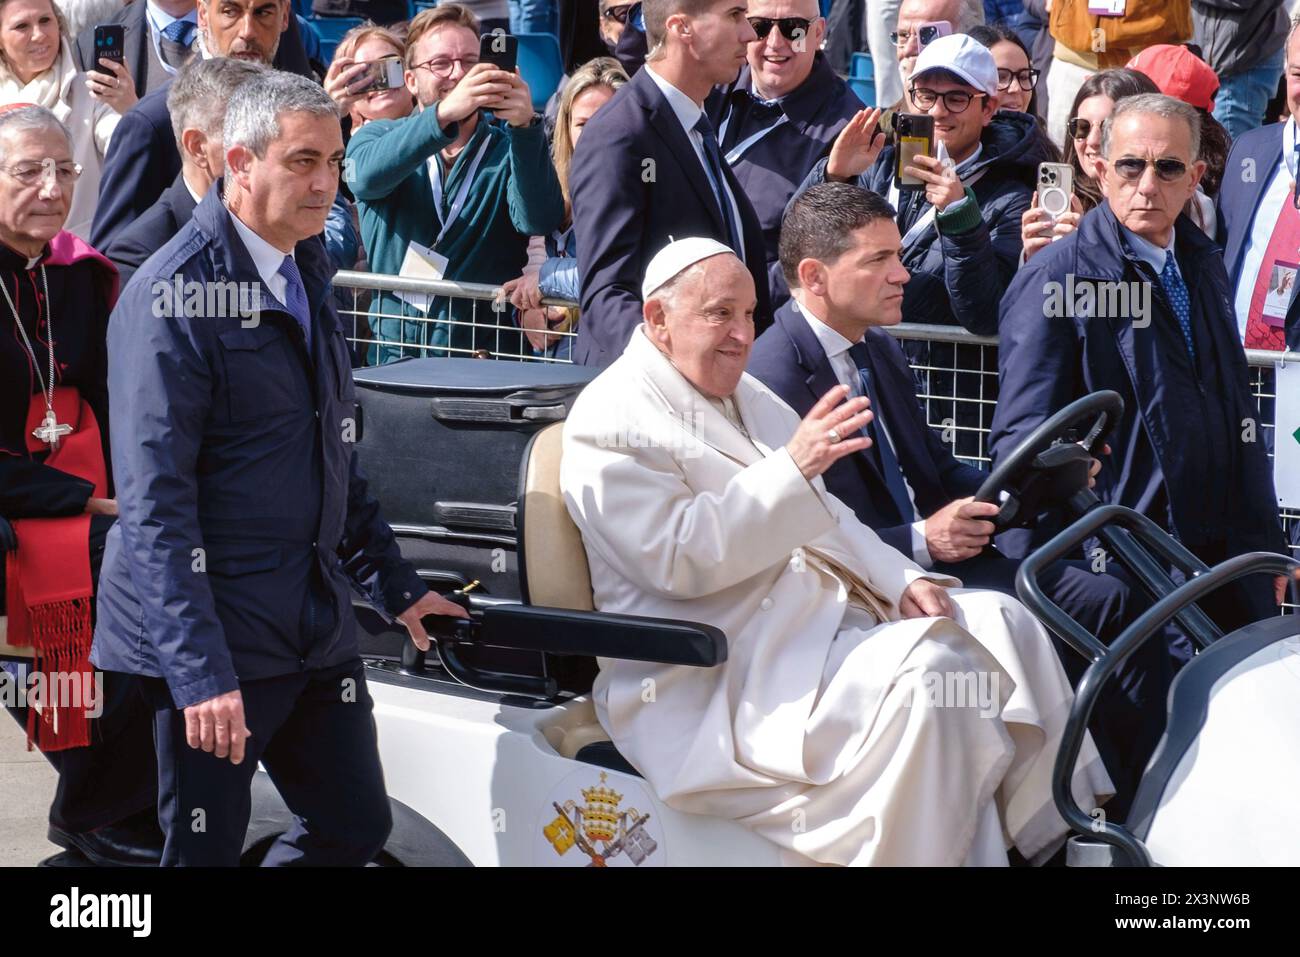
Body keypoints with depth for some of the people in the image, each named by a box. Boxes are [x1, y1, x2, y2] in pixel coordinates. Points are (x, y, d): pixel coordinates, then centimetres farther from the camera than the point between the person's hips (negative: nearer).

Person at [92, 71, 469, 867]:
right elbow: (155, 503, -18)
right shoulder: (176, 295, -14)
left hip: (318, 623, 8)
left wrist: (396, 582, 21)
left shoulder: (307, 271, 12)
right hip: (218, 633, -8)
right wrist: (199, 671, -24)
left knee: (357, 828, 8)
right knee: (205, 850, -2)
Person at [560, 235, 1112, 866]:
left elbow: (818, 517, 21)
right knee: (922, 679, -29)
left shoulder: (743, 396, 19)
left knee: (1004, 625, 0)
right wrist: (793, 467, -26)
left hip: (813, 612, 10)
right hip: (725, 679, -10)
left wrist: (900, 580, 3)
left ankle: (1058, 841, 1)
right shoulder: (611, 421, -10)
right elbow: (677, 558, -22)